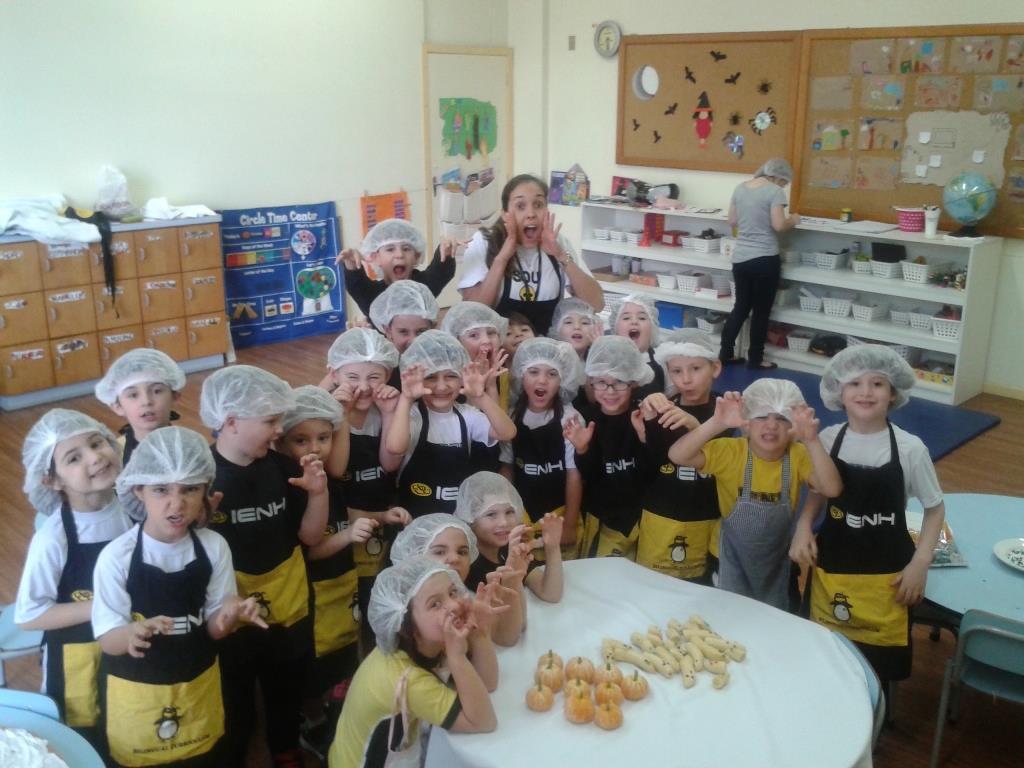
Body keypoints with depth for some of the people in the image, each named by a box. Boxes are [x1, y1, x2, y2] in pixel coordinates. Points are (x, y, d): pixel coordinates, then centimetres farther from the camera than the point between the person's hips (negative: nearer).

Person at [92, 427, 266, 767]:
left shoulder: (214, 547, -13)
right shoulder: (116, 556, -20)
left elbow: (213, 627, -5)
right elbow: (108, 639, -15)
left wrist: (228, 615, -27)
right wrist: (133, 633, -37)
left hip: (198, 684, 2)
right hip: (136, 691, -2)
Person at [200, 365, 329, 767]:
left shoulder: (282, 468, -7)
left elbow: (310, 536, 0)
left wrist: (318, 491, -15)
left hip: (288, 610, 4)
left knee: (287, 699, 25)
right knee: (233, 710, 18)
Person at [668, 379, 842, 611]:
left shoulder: (798, 456, -13)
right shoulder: (729, 451, -17)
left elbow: (832, 489, -28)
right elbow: (677, 456, -30)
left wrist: (811, 442, -41)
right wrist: (717, 424, -43)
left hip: (778, 564, 2)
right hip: (734, 563, -2)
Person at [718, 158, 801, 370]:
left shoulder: (740, 188, 9)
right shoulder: (775, 191, -10)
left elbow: (732, 222, 13)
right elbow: (778, 226, -15)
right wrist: (793, 220, 3)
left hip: (740, 258, 6)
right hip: (764, 259, -6)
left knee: (740, 307, 17)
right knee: (761, 311, 6)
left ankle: (725, 353, 17)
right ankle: (755, 359, 14)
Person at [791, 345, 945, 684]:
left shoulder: (910, 448, -11)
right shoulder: (828, 439, -5)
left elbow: (935, 508, 1)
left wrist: (920, 562, -8)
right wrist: (803, 526, -8)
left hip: (885, 573, -2)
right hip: (831, 566, 2)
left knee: (878, 667, 8)